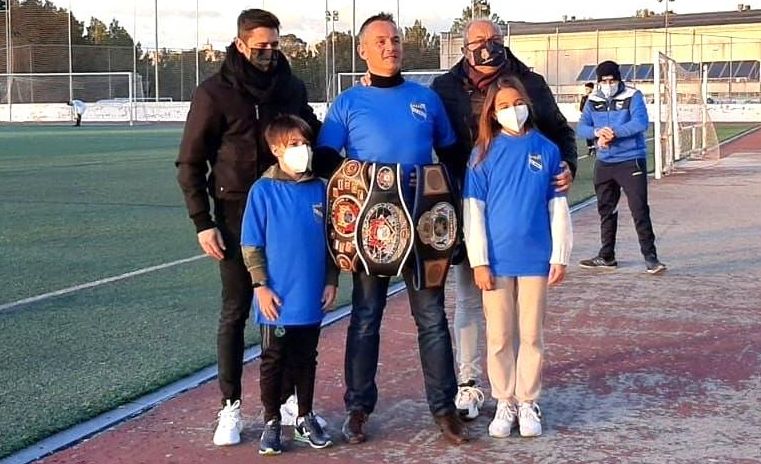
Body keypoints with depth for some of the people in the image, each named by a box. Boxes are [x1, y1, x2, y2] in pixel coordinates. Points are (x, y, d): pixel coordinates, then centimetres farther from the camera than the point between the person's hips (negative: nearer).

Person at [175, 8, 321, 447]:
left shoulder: (292, 87, 4)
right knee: (235, 312, 1)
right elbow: (190, 163, -3)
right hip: (238, 215, -3)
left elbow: (314, 138, 18)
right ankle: (231, 407, 10)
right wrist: (203, 222, -9)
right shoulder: (214, 93, -6)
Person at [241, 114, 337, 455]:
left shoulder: (319, 190, 2)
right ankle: (271, 423, 20)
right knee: (273, 361, 8)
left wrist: (331, 281, 5)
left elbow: (330, 240, 8)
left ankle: (305, 418, 29)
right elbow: (251, 244, -5)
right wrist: (261, 286, -9)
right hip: (277, 299, -3)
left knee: (306, 359, 15)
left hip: (312, 297, 3)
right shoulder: (263, 190, -7)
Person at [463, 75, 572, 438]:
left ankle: (528, 403, 19)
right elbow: (473, 211, -2)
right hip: (496, 259, 0)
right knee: (499, 336, 7)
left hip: (535, 258, 0)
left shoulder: (546, 150, 1)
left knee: (531, 335, 7)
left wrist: (560, 256, 0)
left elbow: (558, 208, 4)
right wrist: (479, 261, -7)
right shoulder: (484, 153, 0)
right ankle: (504, 402, 19)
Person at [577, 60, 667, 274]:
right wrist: (598, 131, -21)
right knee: (606, 210, 14)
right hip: (604, 163, 6)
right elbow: (582, 127, 0)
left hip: (631, 161, -6)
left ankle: (650, 258, -6)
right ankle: (606, 257, 25)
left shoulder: (633, 97, -7)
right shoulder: (593, 101, 7)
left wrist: (613, 133, -24)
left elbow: (640, 123, -20)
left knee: (639, 209, -9)